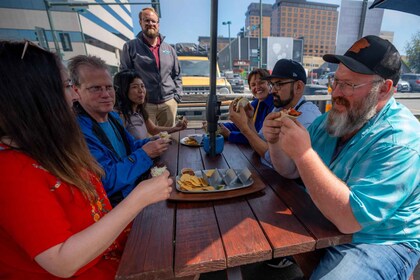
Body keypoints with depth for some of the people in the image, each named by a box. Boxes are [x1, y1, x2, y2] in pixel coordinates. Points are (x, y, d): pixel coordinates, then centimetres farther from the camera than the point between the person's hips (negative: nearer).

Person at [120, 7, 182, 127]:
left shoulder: (169, 49, 14)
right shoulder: (130, 46, 3)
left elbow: (177, 75, 17)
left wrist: (176, 96, 6)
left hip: (169, 103, 4)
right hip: (144, 104, -3)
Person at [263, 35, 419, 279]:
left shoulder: (400, 142, -24)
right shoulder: (332, 117, -2)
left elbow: (350, 219, -32)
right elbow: (291, 172, 1)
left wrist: (303, 153, -35)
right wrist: (276, 143, -19)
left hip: (375, 243, -5)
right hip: (322, 226, 6)